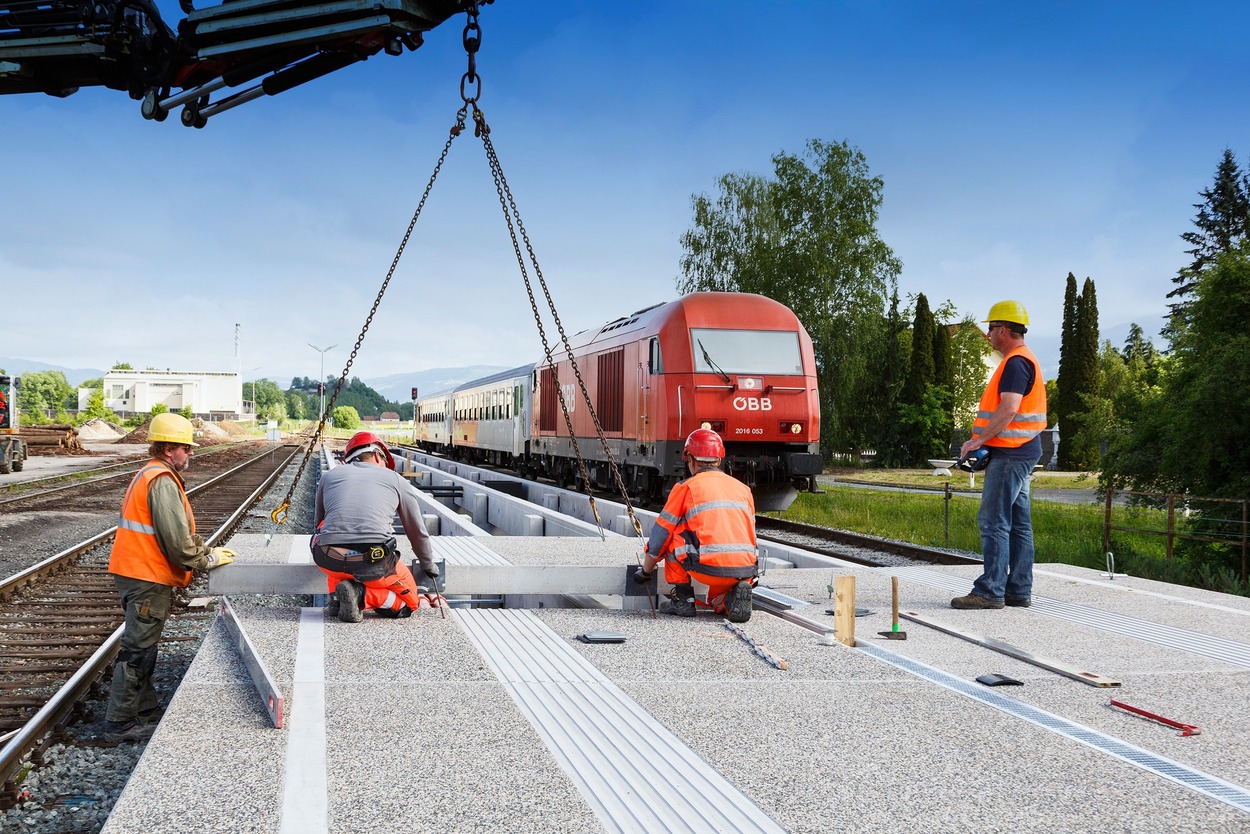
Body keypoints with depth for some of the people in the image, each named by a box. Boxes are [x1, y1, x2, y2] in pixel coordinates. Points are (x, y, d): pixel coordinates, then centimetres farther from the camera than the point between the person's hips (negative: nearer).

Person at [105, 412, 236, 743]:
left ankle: (145, 709, 27)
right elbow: (176, 539, -21)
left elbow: (176, 532, 19)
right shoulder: (163, 482, -17)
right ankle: (120, 722, 0)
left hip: (135, 573, 11)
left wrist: (204, 550, 11)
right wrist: (209, 559, -8)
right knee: (138, 650, -5)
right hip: (148, 578, -11)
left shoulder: (148, 475, 17)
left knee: (142, 645, 17)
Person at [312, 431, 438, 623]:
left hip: (329, 561, 3)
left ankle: (338, 595, 12)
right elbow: (417, 532, 27)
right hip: (374, 564, -2)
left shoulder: (329, 476, 22)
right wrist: (429, 565, 44)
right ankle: (361, 596, -6)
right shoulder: (396, 480, 18)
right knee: (410, 601, 21)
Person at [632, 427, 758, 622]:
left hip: (710, 570, -5)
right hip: (746, 573, 5)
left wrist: (645, 571, 29)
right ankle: (728, 598, 2)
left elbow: (660, 535, 14)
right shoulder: (743, 489, 21)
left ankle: (683, 599, 13)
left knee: (673, 536, 19)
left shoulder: (686, 488, 7)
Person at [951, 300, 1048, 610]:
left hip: (1010, 455, -11)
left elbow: (1008, 409, -25)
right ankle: (1019, 591, 13)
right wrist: (985, 441, 19)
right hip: (1019, 453, 11)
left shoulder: (1016, 363, -14)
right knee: (1018, 523, 10)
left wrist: (979, 440, -19)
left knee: (993, 522, -9)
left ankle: (990, 591, -9)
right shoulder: (1024, 360, 20)